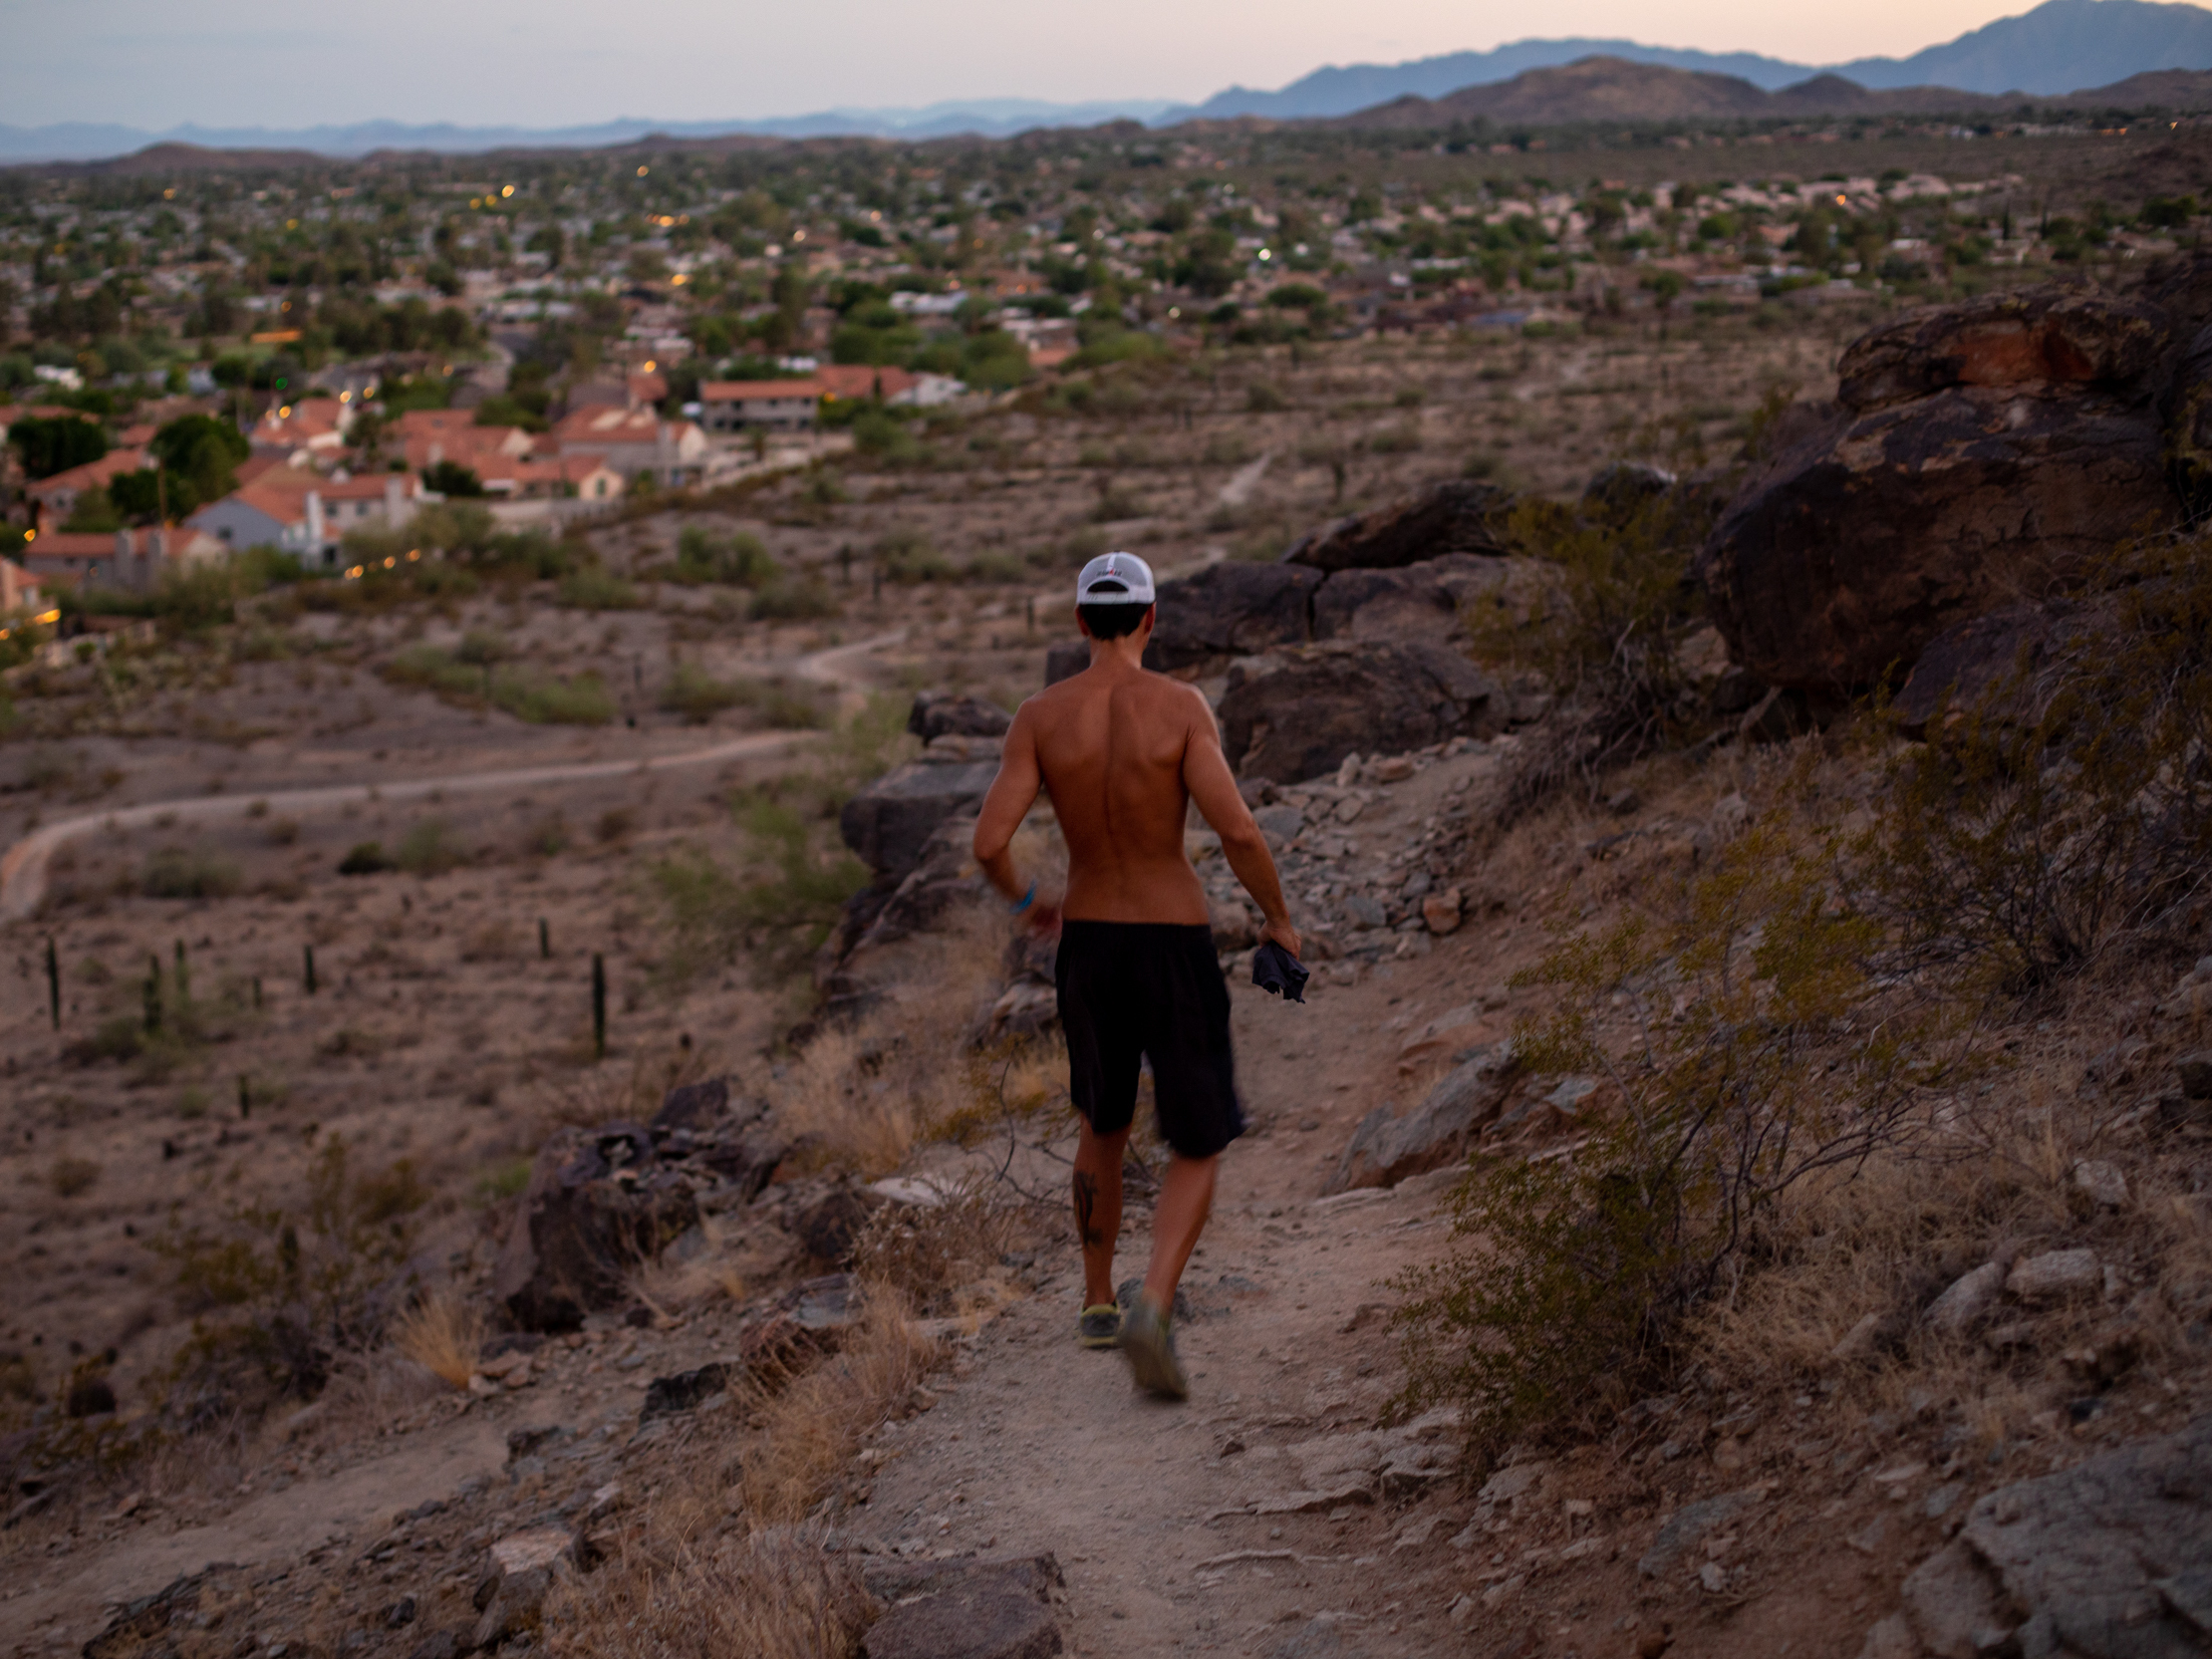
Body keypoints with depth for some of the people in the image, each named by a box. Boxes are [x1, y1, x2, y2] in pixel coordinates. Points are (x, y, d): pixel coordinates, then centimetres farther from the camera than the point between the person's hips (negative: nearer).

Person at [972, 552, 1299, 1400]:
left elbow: (989, 843, -14)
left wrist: (1025, 900, 10)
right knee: (1197, 1155, 8)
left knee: (1104, 1126, 30)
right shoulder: (1182, 705, -14)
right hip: (1178, 954, -3)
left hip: (1088, 949, 3)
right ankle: (1153, 1314, -16)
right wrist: (1279, 918, -4)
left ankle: (1097, 1305, 39)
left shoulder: (1039, 715, -8)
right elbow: (1238, 830, -24)